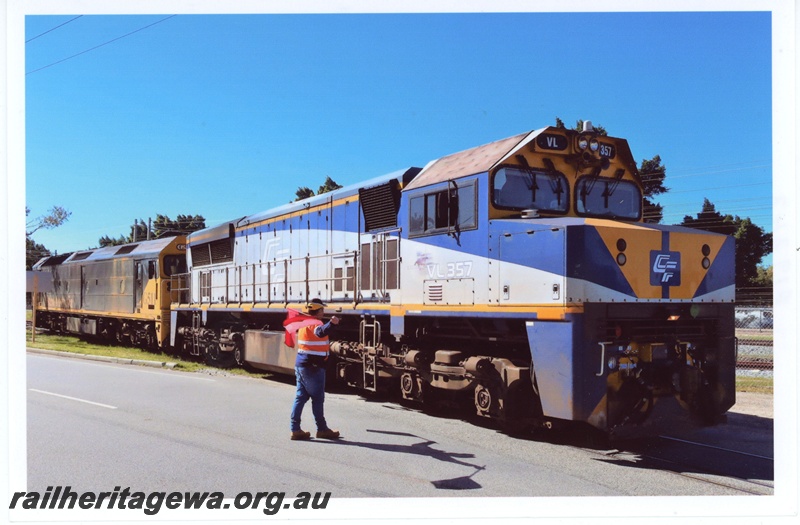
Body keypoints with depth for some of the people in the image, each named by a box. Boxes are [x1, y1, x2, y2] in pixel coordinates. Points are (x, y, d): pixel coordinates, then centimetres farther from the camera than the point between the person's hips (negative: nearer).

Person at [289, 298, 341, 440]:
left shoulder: (304, 323, 13)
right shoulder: (315, 323, -16)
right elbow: (321, 332, -40)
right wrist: (331, 323, -57)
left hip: (300, 363, 9)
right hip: (313, 366, -9)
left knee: (300, 397, 10)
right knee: (317, 398, 1)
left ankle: (295, 429, 11)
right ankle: (322, 429, 9)